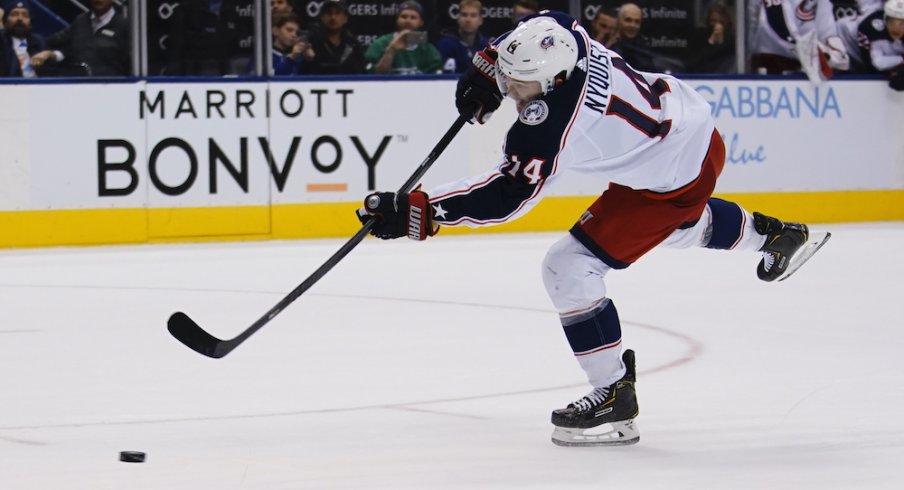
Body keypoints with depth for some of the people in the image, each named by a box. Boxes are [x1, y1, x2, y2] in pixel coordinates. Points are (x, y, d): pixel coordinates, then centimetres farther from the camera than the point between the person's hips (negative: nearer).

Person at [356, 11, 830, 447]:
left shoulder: (551, 124, -35)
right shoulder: (559, 33, -14)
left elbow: (506, 194, -34)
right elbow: (528, 33, 11)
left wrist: (417, 212, -37)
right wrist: (484, 71, 2)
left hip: (676, 176, -10)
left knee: (569, 268, -11)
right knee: (682, 226, 41)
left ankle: (614, 395, -1)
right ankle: (776, 233, 66)